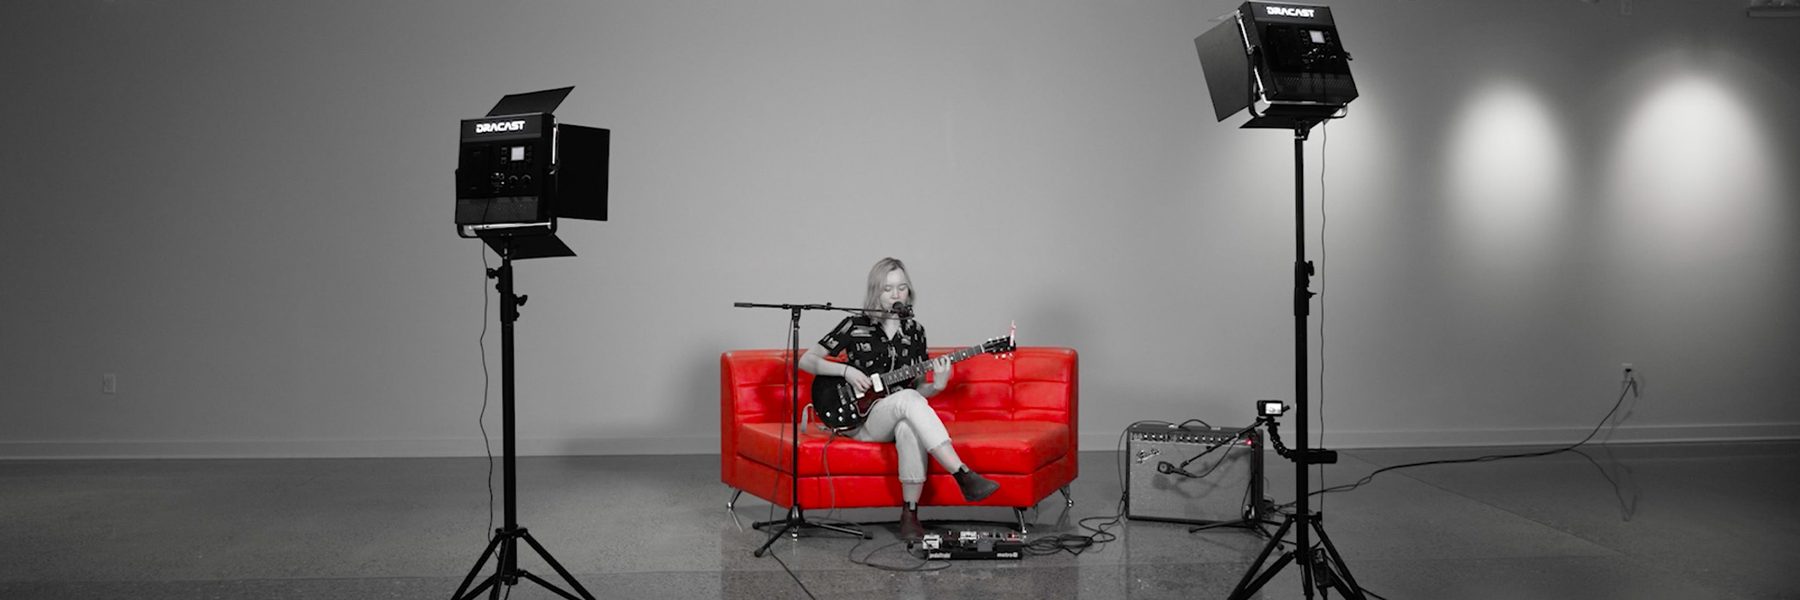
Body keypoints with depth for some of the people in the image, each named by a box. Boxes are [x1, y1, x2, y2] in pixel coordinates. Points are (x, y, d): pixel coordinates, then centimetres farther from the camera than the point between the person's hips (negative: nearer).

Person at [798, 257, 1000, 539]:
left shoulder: (915, 332, 10)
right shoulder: (855, 325, -1)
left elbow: (919, 388, 13)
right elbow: (806, 360, -1)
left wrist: (937, 386, -9)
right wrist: (846, 370, -16)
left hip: (902, 417, 3)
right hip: (860, 419, -3)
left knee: (909, 427, -38)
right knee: (908, 399, -36)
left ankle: (910, 515, -34)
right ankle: (964, 476, -43)